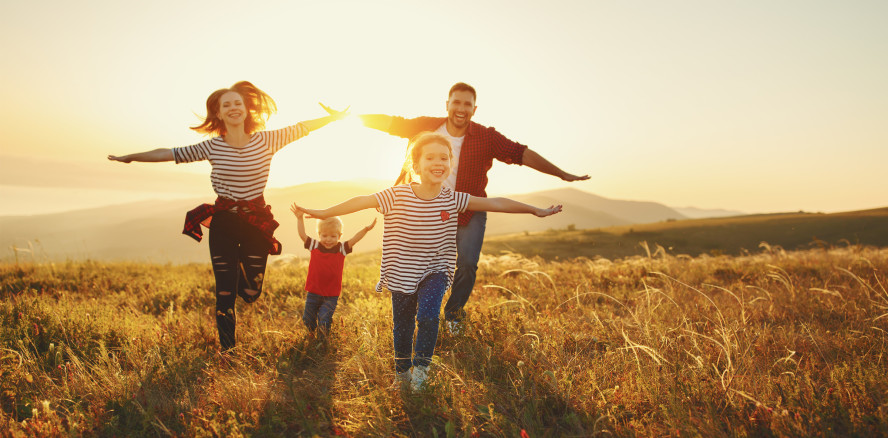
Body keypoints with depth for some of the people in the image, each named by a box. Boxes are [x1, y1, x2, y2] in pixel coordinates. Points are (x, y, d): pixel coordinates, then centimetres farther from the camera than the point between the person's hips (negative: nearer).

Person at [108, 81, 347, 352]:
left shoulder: (266, 141, -5)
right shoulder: (212, 147, -4)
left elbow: (301, 128, 3)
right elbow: (169, 154, 4)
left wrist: (334, 116, 4)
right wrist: (130, 157, 10)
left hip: (256, 222, 0)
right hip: (223, 223, 0)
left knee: (251, 293, 4)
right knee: (225, 294, 2)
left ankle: (242, 266, 39)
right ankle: (226, 350, 21)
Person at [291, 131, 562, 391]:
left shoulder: (453, 200, -10)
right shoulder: (397, 196, -15)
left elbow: (495, 204, -6)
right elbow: (363, 201, -14)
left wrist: (536, 210, -1)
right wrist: (323, 213, -15)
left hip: (435, 272, 0)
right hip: (402, 273, 0)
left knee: (428, 316, -20)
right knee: (402, 324, 11)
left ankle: (421, 365, 6)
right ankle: (402, 370, 37)